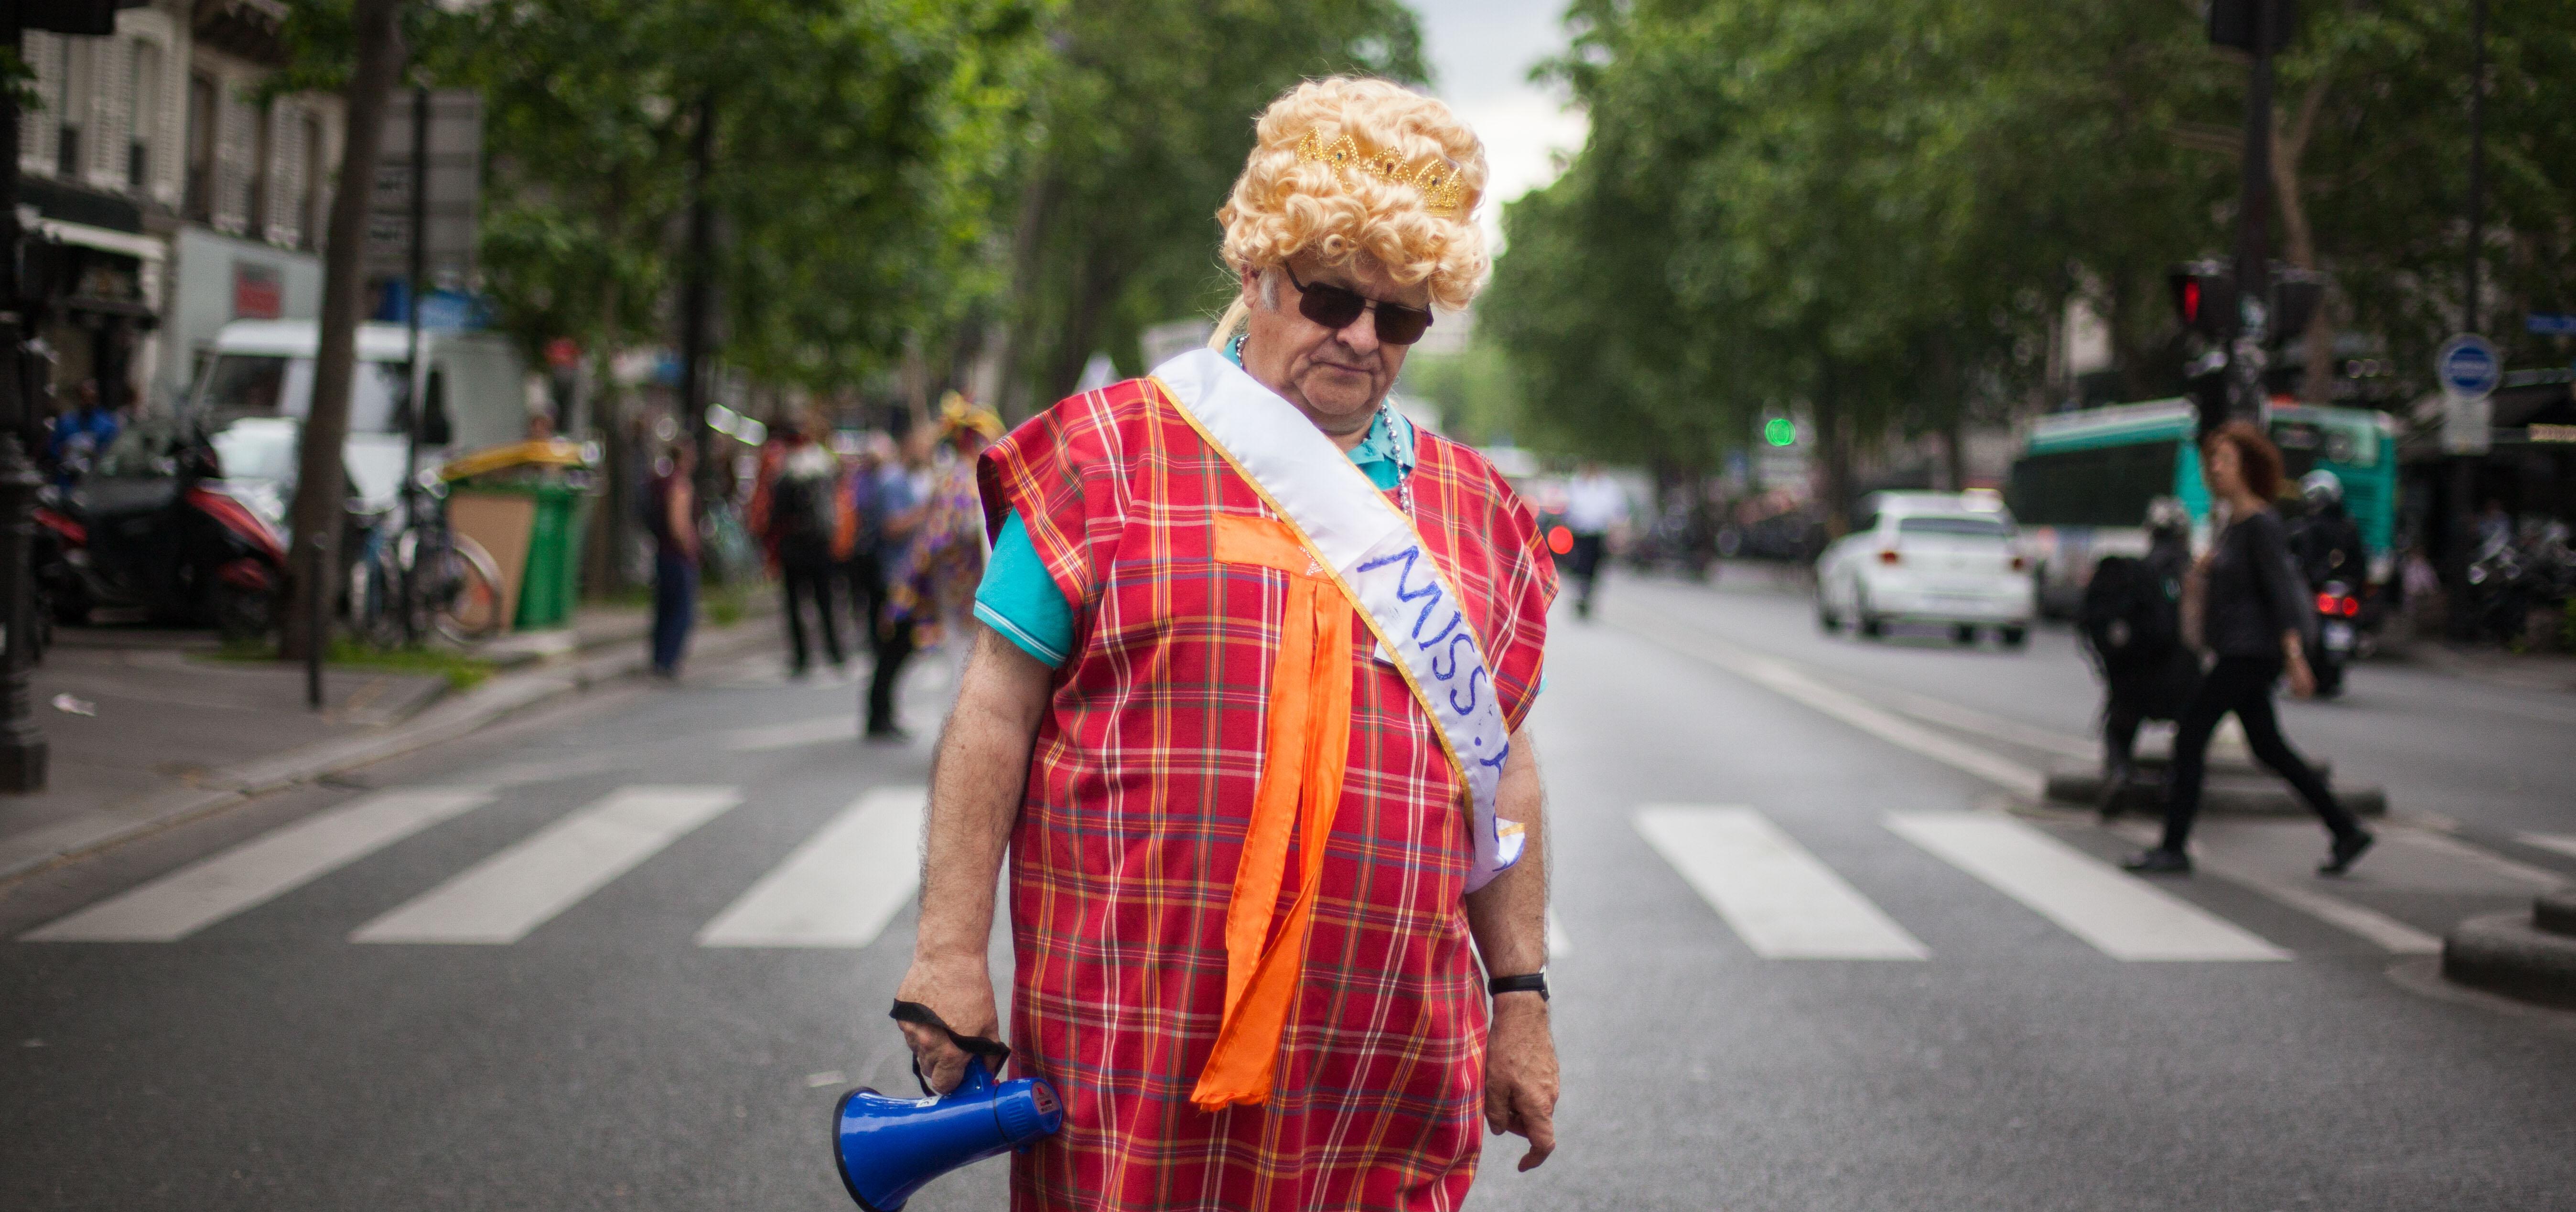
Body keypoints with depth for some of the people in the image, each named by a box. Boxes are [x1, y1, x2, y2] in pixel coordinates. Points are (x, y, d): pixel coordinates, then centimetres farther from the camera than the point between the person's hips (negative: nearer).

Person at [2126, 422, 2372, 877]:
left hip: (2251, 652, -10)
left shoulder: (2260, 524, -14)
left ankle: (2174, 848, -4)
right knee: (2267, 746, 13)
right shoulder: (2233, 523, 14)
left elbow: (2281, 589, -19)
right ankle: (2346, 831, 19)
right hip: (2238, 653, 10)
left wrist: (2295, 657, -23)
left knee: (2190, 733, -8)